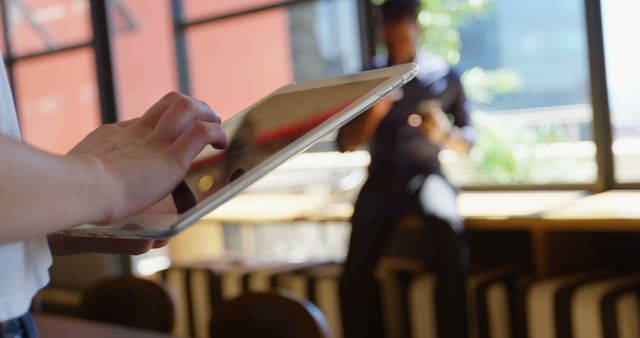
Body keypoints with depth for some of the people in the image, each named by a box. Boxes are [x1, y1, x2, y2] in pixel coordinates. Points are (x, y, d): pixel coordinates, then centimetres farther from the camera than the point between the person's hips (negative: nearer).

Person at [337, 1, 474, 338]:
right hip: (382, 177, 2)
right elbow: (345, 142, 6)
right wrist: (373, 113, -12)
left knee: (447, 225, -33)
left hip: (426, 173, -1)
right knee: (356, 271, -18)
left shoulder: (444, 75, 7)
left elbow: (467, 139, 9)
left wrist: (445, 135, -14)